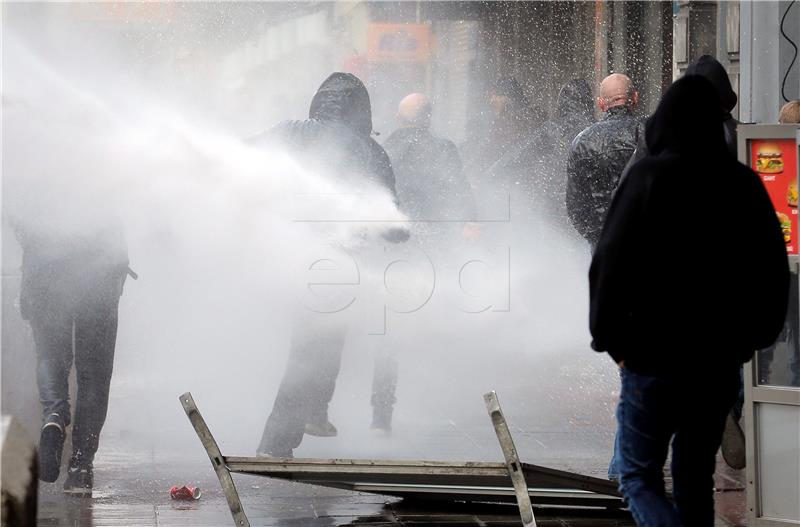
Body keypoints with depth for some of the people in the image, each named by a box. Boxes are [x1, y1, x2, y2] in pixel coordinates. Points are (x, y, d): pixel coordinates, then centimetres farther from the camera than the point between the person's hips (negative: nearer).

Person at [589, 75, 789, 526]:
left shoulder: (650, 177, -12)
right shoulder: (745, 184, 2)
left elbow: (611, 264, -14)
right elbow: (775, 273, 8)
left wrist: (611, 338, -2)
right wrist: (750, 339, 17)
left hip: (655, 358, -4)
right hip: (721, 362, 4)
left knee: (639, 476, 5)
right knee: (696, 477, 17)